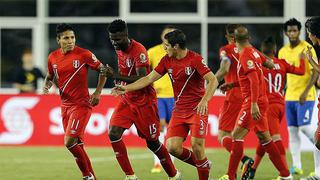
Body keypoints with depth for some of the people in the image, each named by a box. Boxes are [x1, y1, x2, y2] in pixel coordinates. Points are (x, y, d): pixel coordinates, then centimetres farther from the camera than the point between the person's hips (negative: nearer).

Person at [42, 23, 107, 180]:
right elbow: (50, 76, 22)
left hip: (81, 104, -6)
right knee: (77, 144, 10)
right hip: (65, 105, 6)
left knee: (69, 142, -18)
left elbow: (102, 70, 0)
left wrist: (97, 93, -6)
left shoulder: (84, 54, -10)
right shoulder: (53, 57, 5)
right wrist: (46, 86, 0)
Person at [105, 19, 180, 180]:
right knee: (113, 133, -12)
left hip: (144, 102, -7)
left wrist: (116, 76, -34)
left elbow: (142, 80, -28)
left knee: (152, 142, 3)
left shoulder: (138, 51, -22)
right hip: (127, 100, 7)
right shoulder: (119, 50, 4)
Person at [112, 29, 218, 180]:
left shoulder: (195, 59, -14)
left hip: (197, 109, -6)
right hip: (178, 110, 6)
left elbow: (213, 80, -19)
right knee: (173, 147, -7)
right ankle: (203, 164, 16)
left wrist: (204, 100, -33)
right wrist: (126, 88, 7)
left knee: (196, 145, -16)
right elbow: (149, 78, 11)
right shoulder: (167, 61, 5)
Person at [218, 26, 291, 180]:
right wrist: (232, 85, 28)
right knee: (264, 138, 14)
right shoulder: (254, 52, 12)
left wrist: (254, 104, -29)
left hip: (253, 103, -9)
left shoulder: (246, 55, -16)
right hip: (261, 101, 9)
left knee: (237, 136, -9)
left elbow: (254, 80, -24)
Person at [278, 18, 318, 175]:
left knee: (304, 127, -15)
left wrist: (305, 92, -21)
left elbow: (315, 72, -12)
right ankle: (296, 166, 4)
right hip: (290, 96, 6)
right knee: (292, 130, 2)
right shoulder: (283, 51, 9)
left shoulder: (307, 48, -9)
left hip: (305, 96, -6)